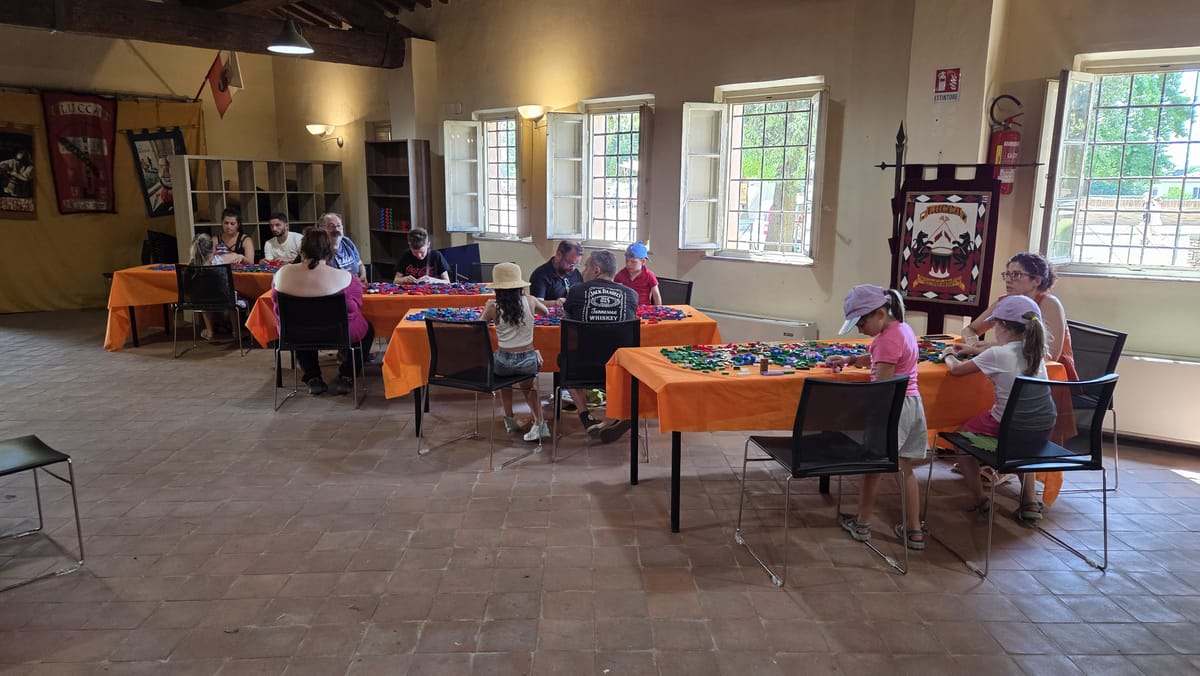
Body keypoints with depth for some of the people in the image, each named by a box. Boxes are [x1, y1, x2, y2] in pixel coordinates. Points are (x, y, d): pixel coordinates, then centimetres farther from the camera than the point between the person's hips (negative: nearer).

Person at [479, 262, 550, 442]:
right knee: (527, 385, 33)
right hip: (528, 362, 1)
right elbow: (545, 311, 19)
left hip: (504, 362, -1)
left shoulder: (493, 307, -8)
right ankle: (539, 423, 17)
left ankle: (510, 419, 35)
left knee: (504, 373, 35)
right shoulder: (530, 301, -4)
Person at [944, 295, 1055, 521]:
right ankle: (1030, 502, 31)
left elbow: (956, 369, -4)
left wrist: (949, 356, 17)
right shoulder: (1035, 350, 5)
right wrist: (974, 349, 34)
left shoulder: (996, 355, -15)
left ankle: (978, 499, 17)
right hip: (1043, 425, 6)